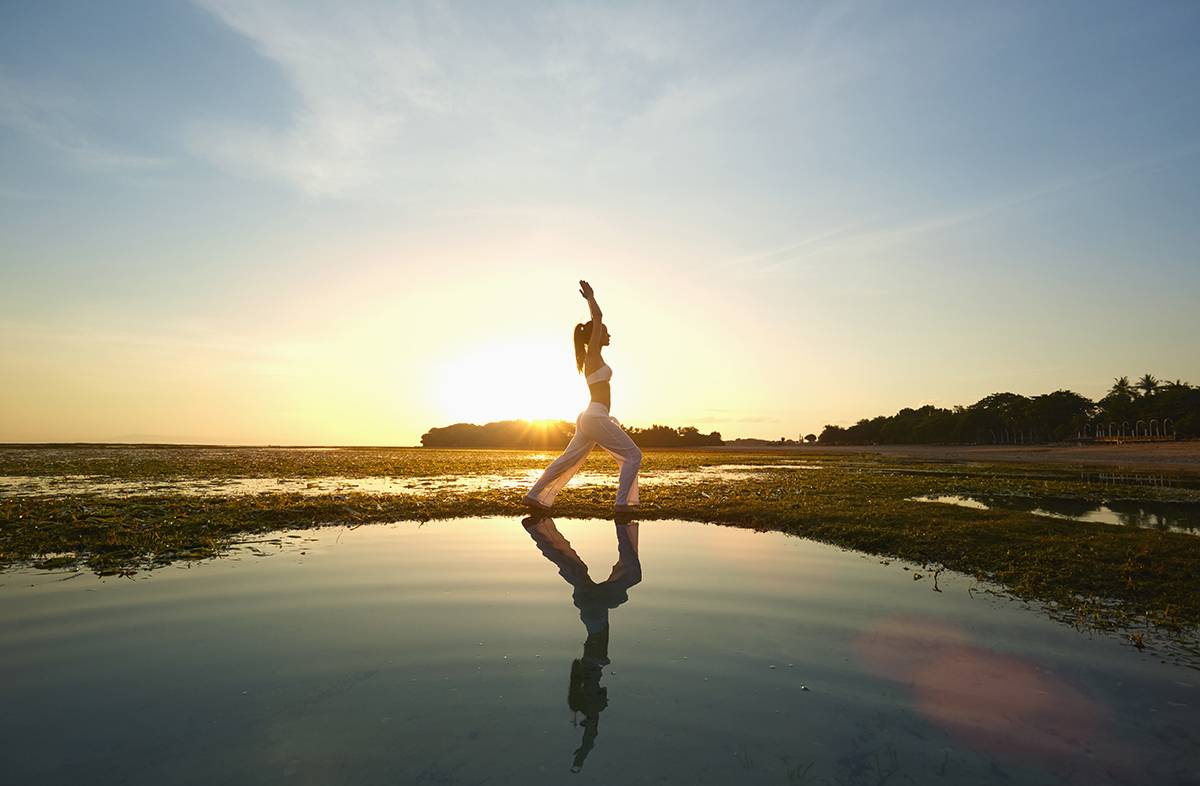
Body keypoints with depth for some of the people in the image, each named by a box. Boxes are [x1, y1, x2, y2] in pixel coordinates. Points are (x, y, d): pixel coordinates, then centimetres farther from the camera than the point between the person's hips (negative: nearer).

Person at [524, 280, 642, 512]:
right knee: (633, 455, -3)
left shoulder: (592, 356, 18)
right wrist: (590, 297, 3)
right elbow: (598, 318, -10)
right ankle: (624, 503, -8)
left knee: (567, 461, 12)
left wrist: (590, 299, 36)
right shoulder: (592, 353, -6)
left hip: (589, 418, 10)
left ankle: (535, 496, 15)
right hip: (596, 417, -10)